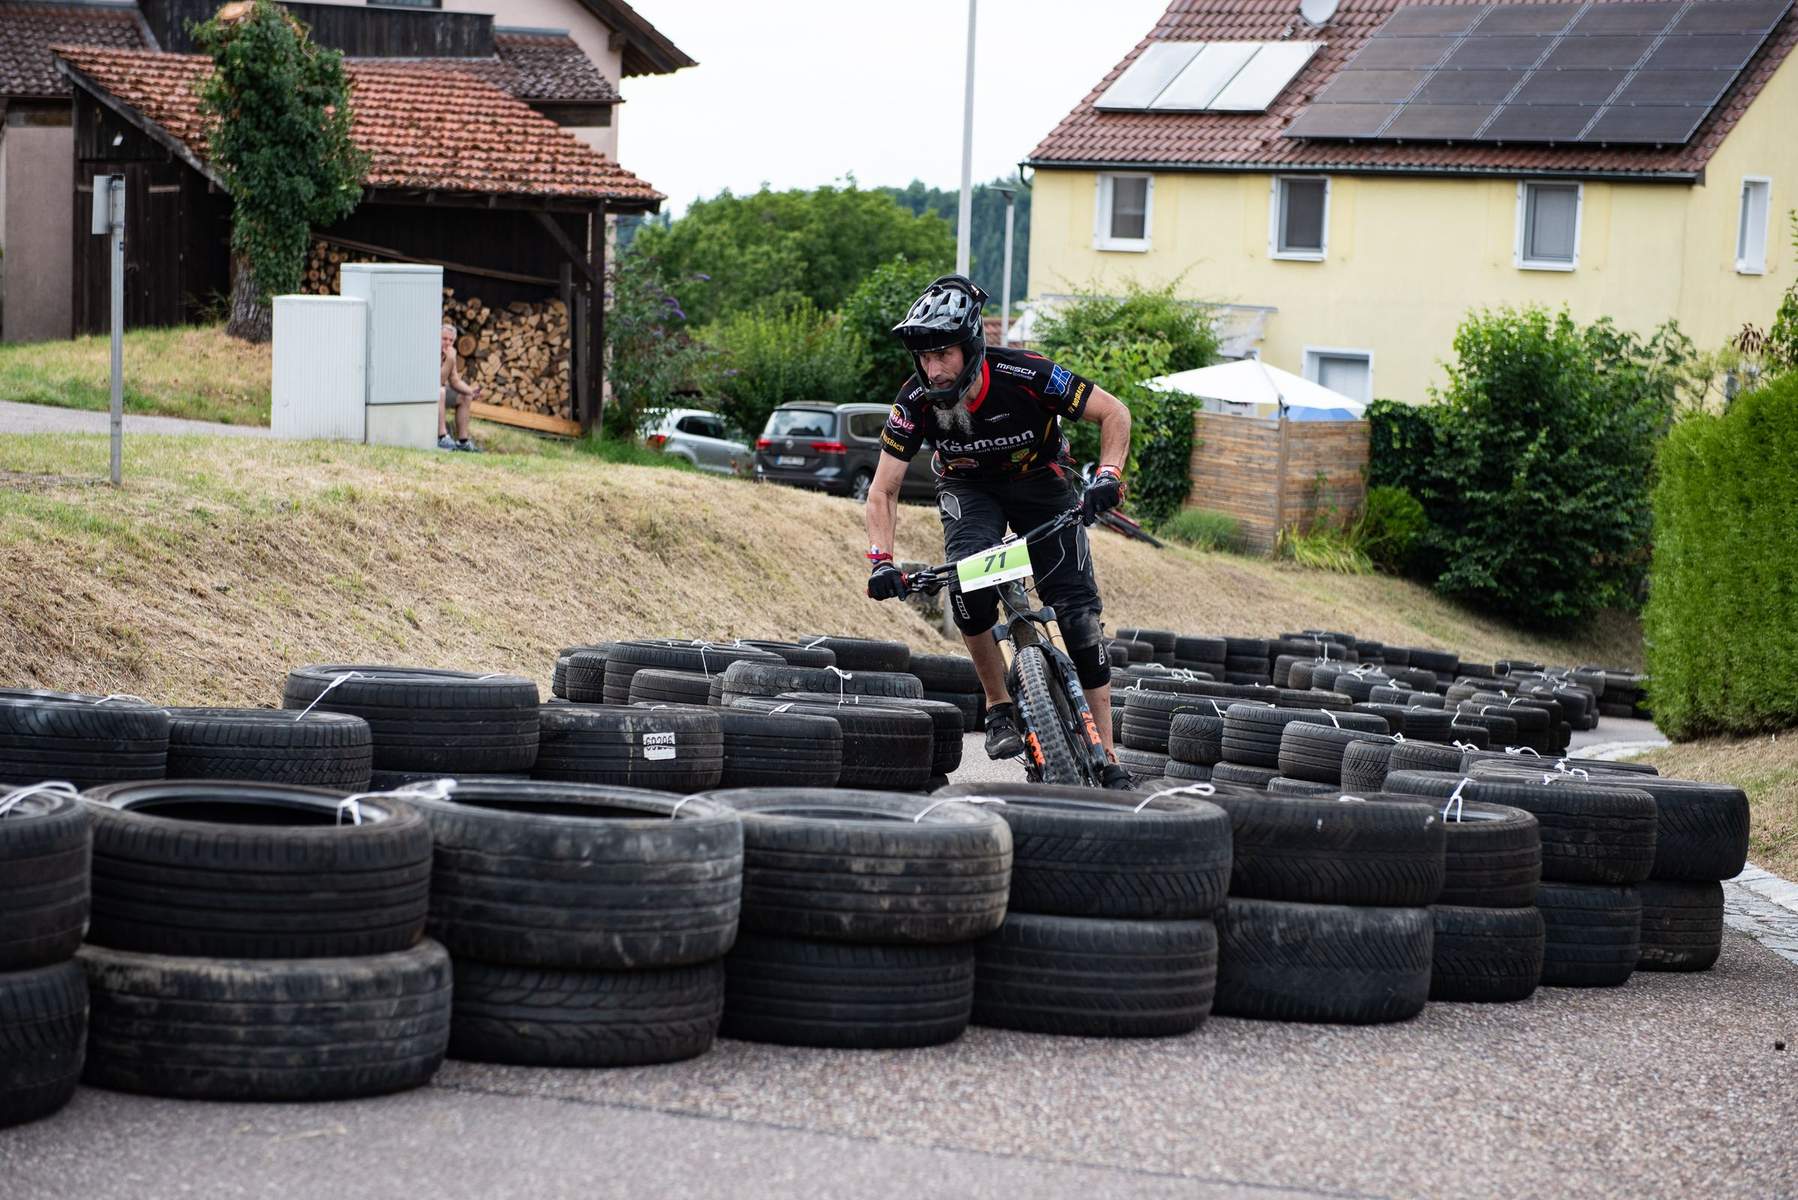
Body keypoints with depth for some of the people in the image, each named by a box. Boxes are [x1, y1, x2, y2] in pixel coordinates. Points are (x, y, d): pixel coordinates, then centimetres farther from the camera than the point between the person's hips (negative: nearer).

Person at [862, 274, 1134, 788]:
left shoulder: (1024, 376, -32)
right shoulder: (916, 401, -25)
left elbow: (1115, 413, -21)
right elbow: (883, 493, -16)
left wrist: (1107, 477, -36)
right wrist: (881, 563, -30)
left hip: (1041, 481, -1)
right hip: (970, 489, 1)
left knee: (1077, 607, -12)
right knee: (967, 585, -29)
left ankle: (1107, 757, -5)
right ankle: (999, 706, -9)